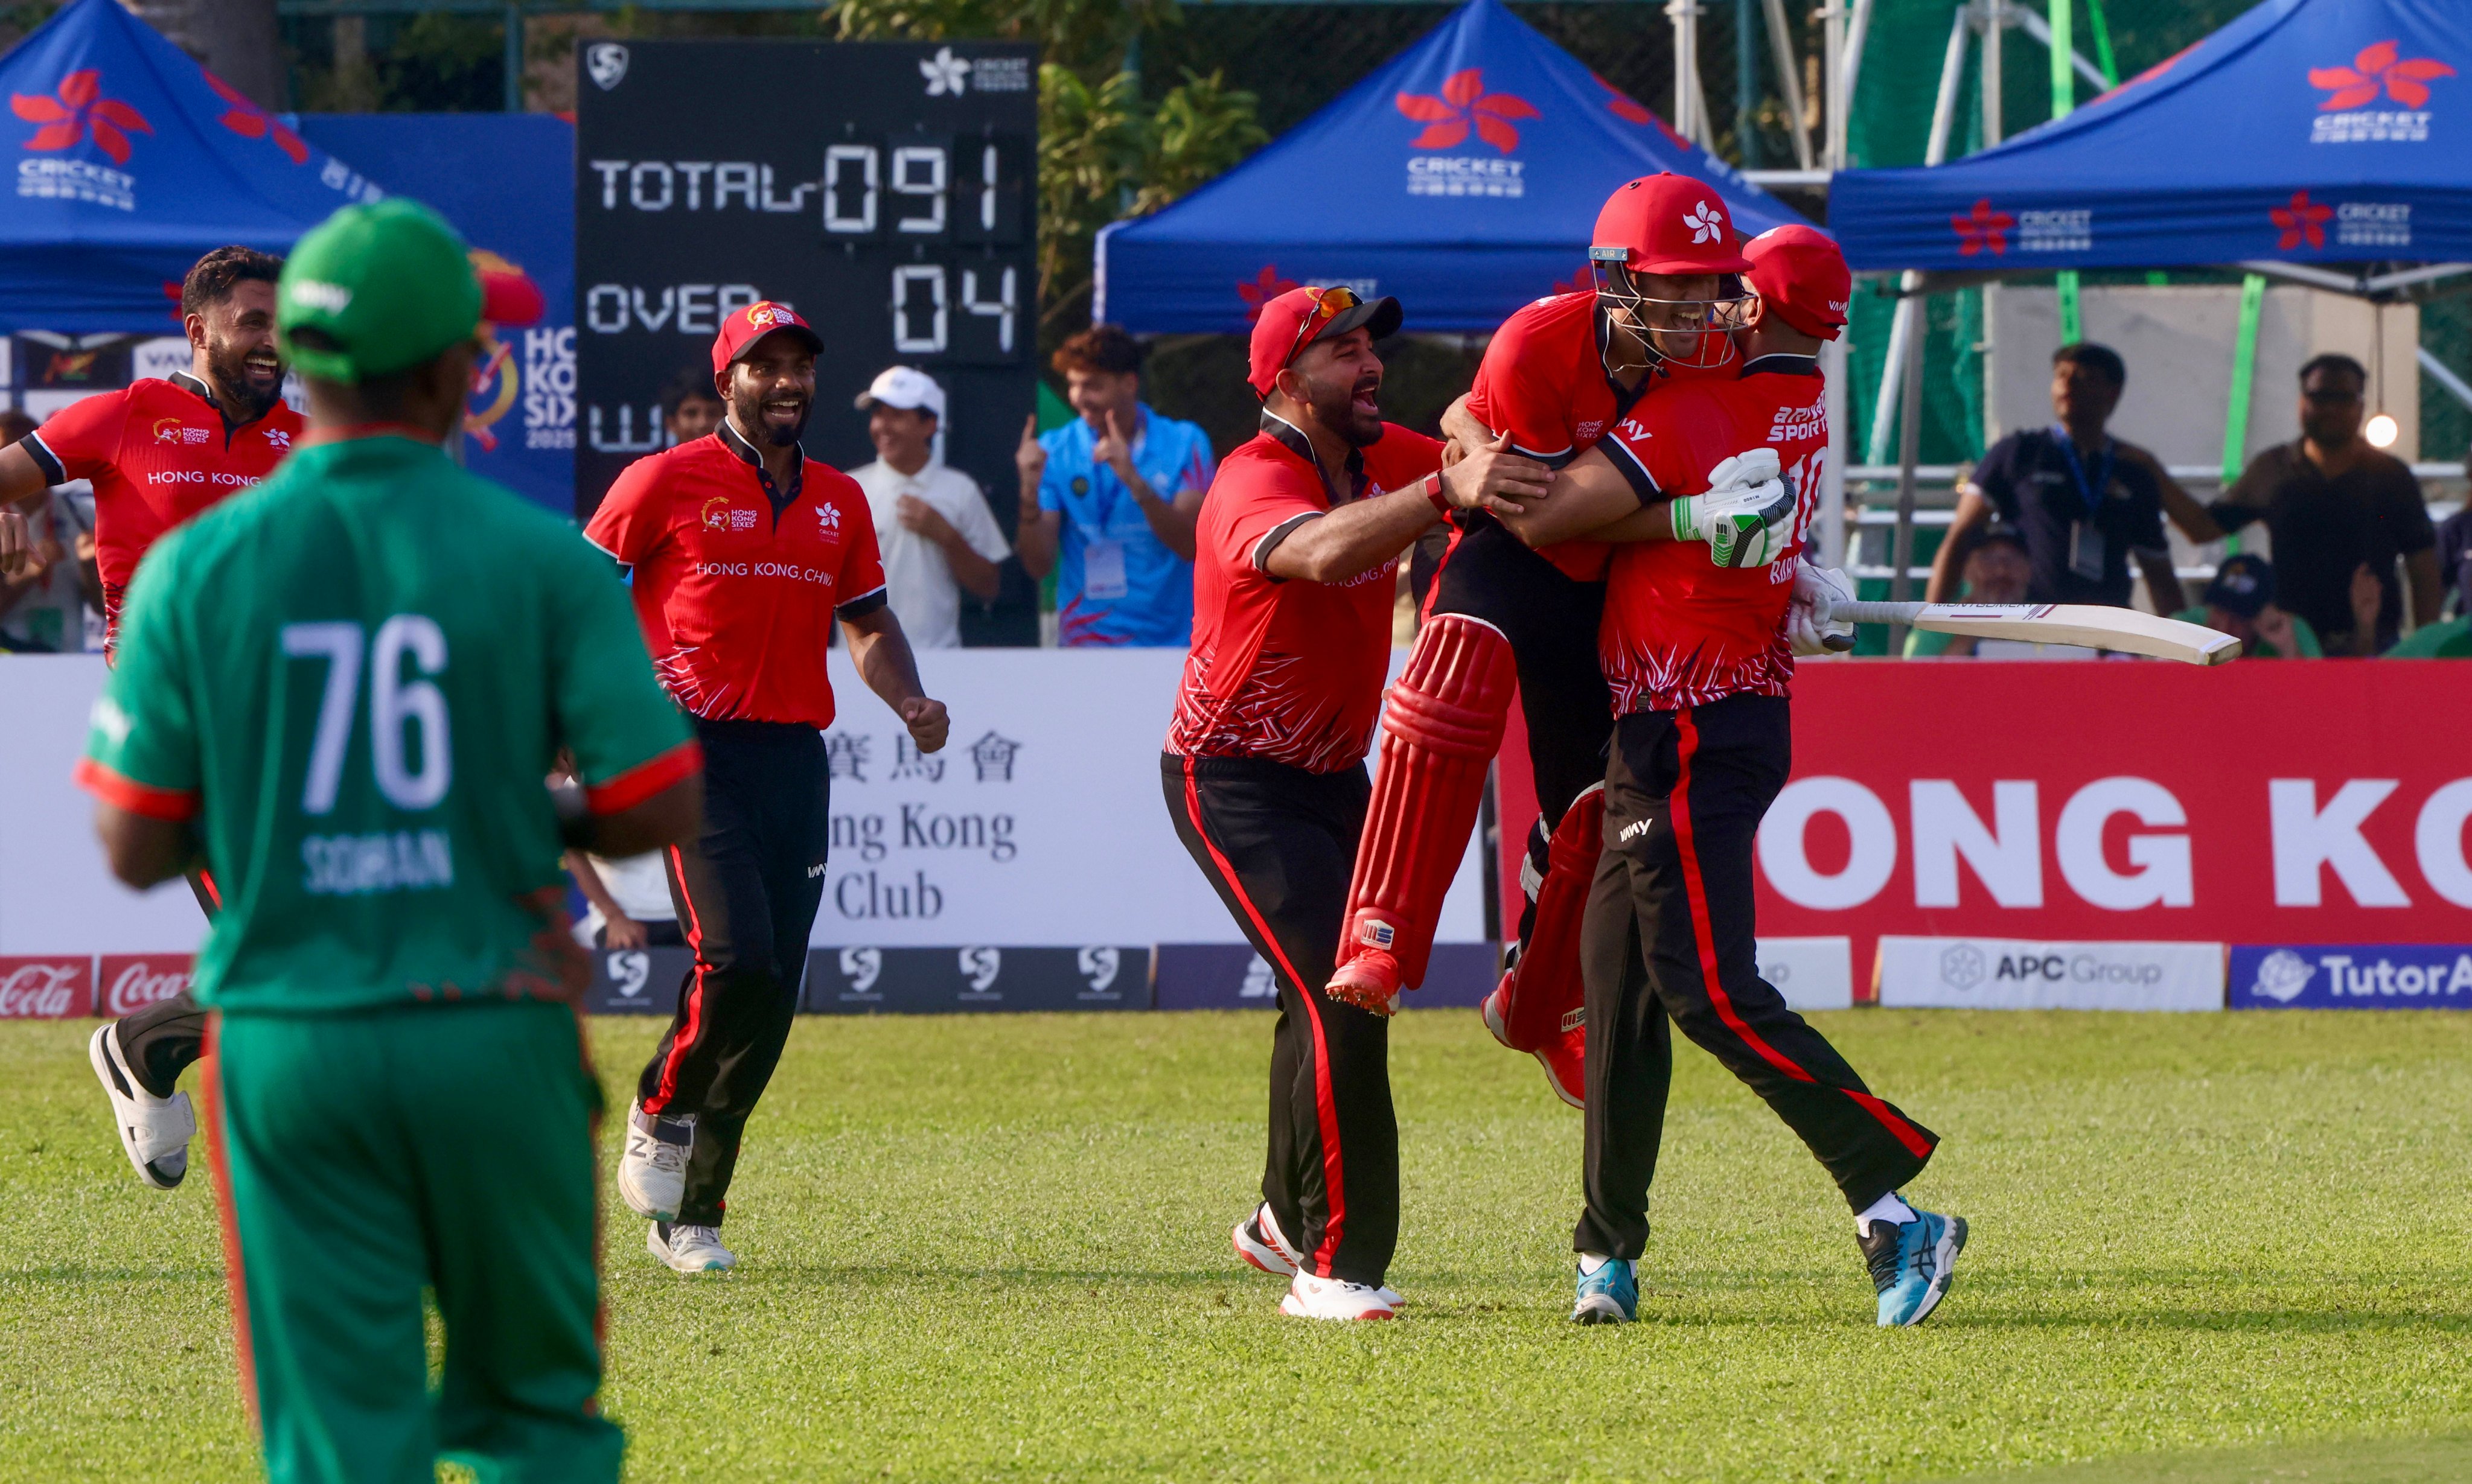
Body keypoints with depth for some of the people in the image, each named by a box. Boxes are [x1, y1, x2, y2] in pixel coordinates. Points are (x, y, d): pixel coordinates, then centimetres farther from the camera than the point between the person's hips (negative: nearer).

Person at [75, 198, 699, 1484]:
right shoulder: (539, 557, -6)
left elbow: (133, 849, -1)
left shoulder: (195, 569, -3)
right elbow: (658, 808, -7)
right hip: (497, 1039, -1)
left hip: (288, 1048, 1)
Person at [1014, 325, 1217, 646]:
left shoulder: (1185, 443, 0)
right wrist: (1030, 492, -19)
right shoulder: (1055, 452, 2)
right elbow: (1038, 565, -3)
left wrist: (1135, 482, -23)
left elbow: (1189, 546, -11)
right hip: (1085, 641, 0)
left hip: (1171, 638, 0)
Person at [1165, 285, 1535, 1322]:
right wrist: (1444, 490, -53)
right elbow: (1323, 553, -45)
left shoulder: (1388, 462, 3)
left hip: (1331, 773, 9)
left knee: (1337, 997, 19)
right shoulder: (1256, 484, -25)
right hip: (1231, 783, -9)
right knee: (1340, 1000, -18)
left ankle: (1286, 1223, 39)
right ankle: (1333, 1265, -15)